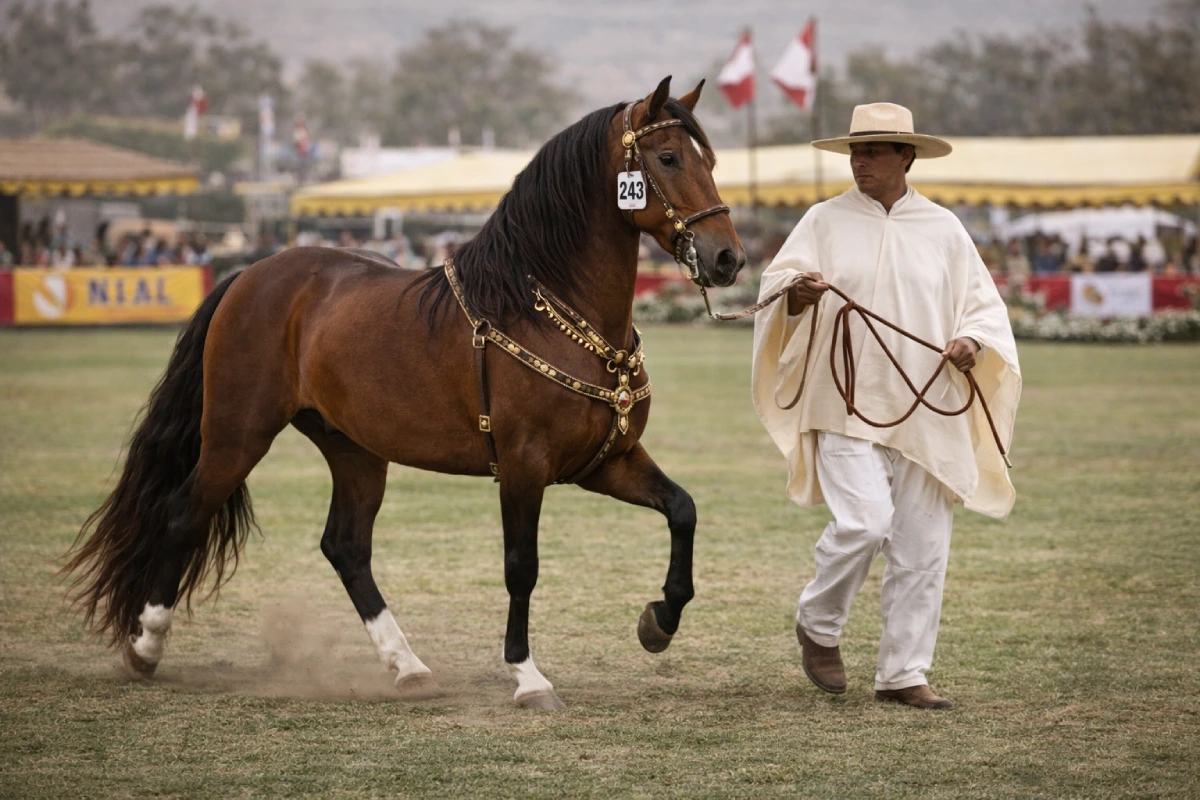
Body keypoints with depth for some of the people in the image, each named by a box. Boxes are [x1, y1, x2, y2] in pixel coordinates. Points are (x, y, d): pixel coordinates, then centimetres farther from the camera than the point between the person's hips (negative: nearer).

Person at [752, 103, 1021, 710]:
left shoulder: (943, 229, 9)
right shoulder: (826, 221, 5)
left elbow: (983, 303, 11)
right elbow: (777, 281, -5)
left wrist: (973, 341, -10)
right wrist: (798, 293, -28)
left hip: (926, 411, 3)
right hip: (847, 407, -3)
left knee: (922, 548, 2)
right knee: (865, 521, -18)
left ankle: (904, 674, 12)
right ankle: (818, 625, 9)